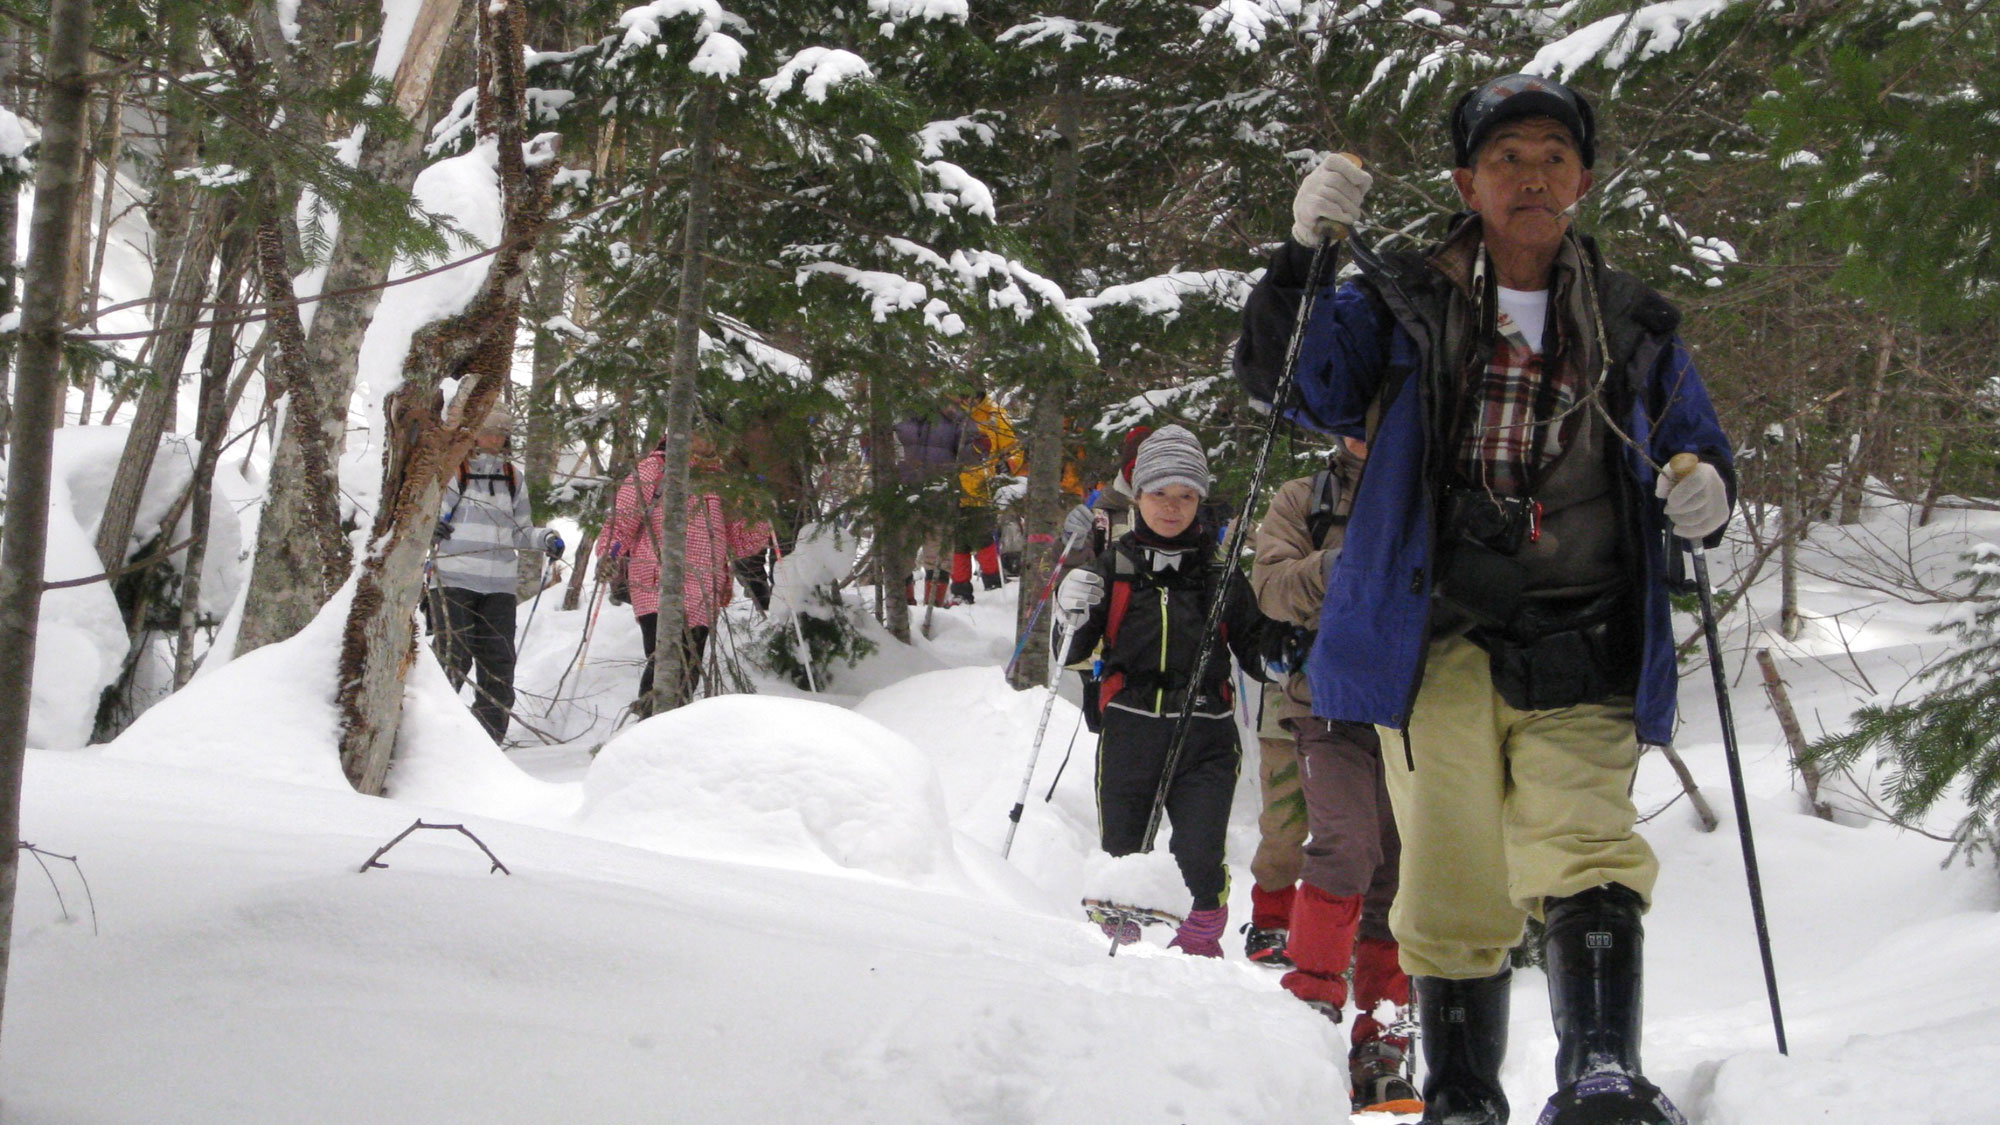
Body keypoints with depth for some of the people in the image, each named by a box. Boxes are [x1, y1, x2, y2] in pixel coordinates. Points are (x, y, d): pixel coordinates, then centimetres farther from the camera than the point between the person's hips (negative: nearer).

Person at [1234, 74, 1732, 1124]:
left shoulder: (1634, 329, 15)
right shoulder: (1402, 306, 8)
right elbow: (1287, 379, -4)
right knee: (1455, 885, 0)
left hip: (1580, 652, 1)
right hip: (1440, 641, -1)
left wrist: (1706, 496, 0)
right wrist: (1305, 254, -20)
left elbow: (1699, 454, 24)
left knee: (1586, 850, -20)